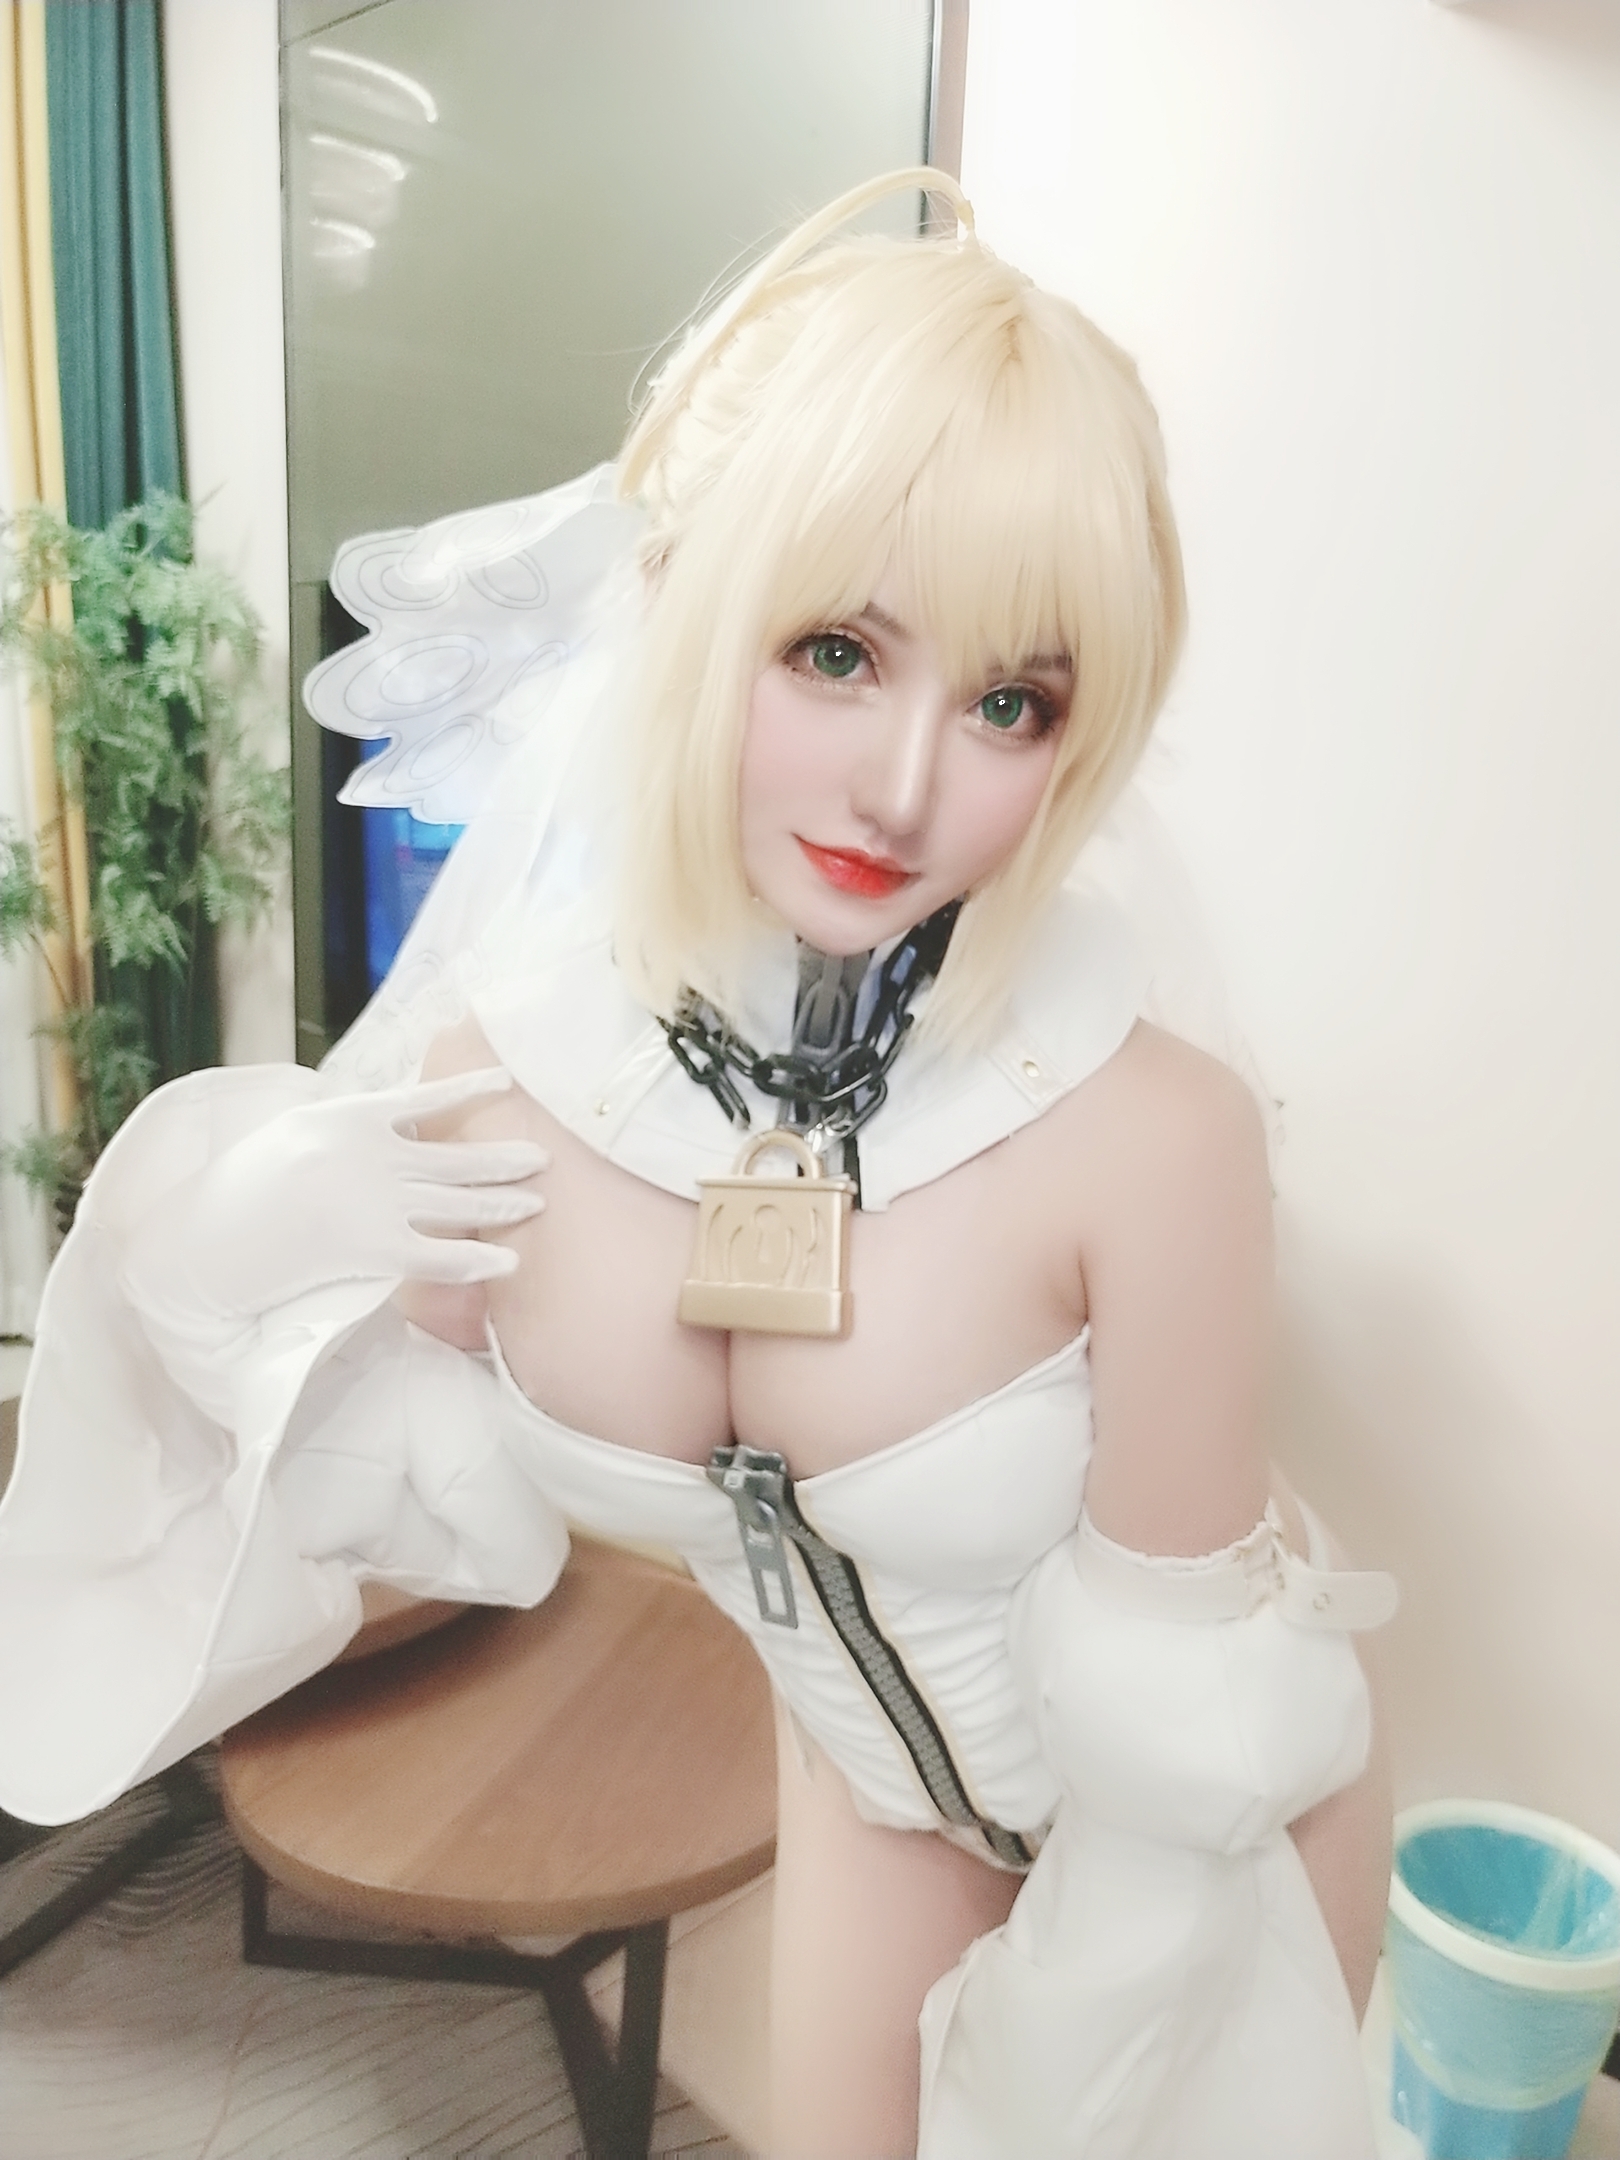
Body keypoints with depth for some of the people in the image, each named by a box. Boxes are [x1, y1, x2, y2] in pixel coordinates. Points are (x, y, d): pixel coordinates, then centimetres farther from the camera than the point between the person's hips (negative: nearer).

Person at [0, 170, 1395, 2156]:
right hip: (874, 1764, 3)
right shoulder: (485, 1075, -26)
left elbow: (1190, 1742, -23)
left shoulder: (1148, 1135, -38)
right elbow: (461, 1500, -8)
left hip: (1207, 1826, -2)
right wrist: (244, 1276, -24)